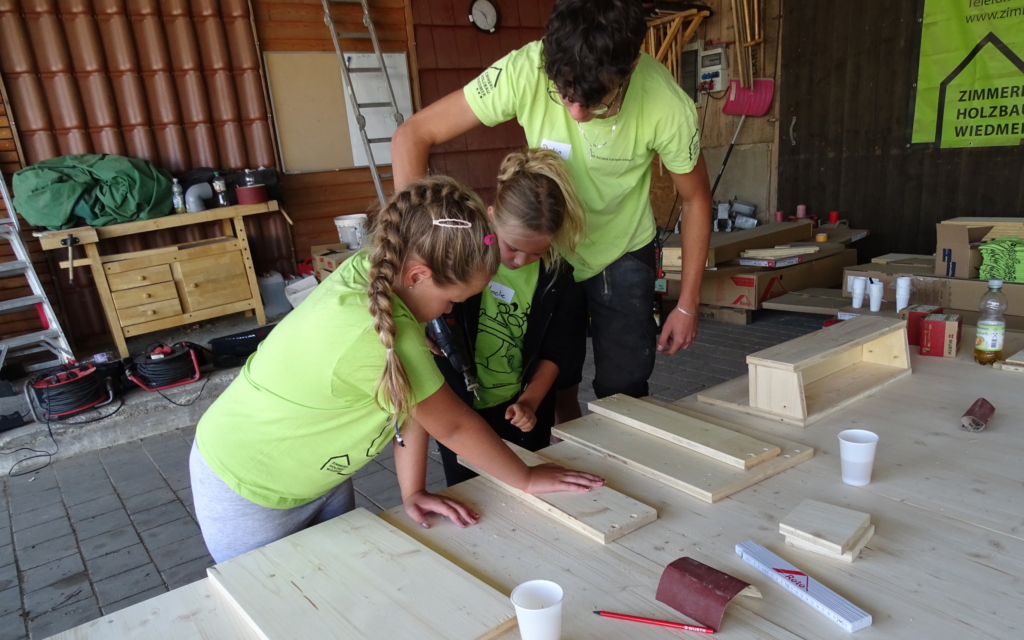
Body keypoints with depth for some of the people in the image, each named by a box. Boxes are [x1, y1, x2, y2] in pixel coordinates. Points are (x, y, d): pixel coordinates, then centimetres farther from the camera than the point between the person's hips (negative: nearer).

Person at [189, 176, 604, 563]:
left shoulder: (373, 270, -16)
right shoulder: (371, 333, -39)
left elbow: (412, 400, -9)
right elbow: (454, 426, -25)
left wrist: (413, 491, -10)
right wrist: (528, 479, -11)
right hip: (247, 493, -7)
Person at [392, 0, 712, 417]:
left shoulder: (667, 105, -28)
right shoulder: (524, 71, -29)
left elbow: (696, 198, -10)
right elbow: (412, 135, -24)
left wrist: (687, 305, -7)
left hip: (622, 254, 0)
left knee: (623, 390, -1)